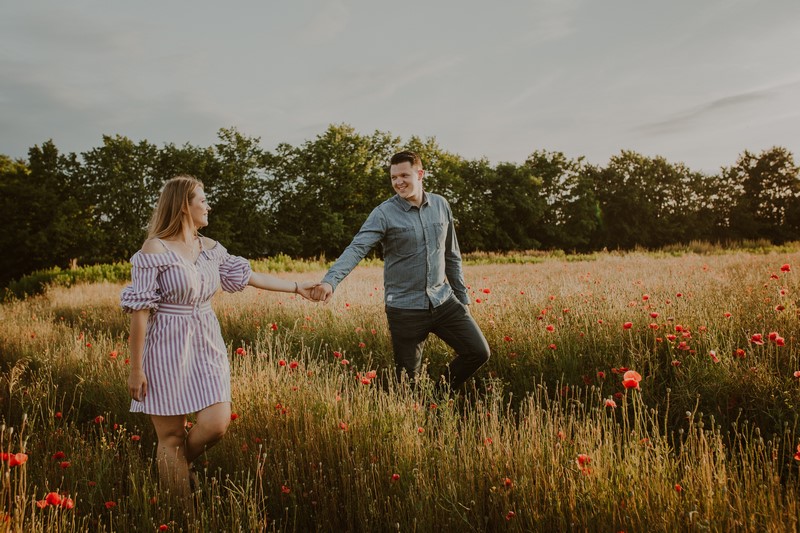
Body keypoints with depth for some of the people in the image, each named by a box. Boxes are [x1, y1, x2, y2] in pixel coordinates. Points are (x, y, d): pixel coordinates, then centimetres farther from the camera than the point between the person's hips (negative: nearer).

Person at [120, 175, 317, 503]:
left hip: (207, 346, 6)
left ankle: (176, 466, 27)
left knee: (217, 423, -3)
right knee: (171, 436, 2)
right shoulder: (154, 249, -12)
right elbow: (139, 309, -13)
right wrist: (136, 369, -13)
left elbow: (247, 276, 16)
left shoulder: (210, 248, 8)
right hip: (168, 350, -6)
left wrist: (296, 287, 17)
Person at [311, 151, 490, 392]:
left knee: (478, 352, 3)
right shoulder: (383, 214, -10)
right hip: (405, 309, -4)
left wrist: (462, 297, 15)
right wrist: (330, 280, -41)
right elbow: (356, 249, -24)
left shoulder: (440, 205, 5)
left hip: (444, 301, 4)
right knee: (408, 380, 2)